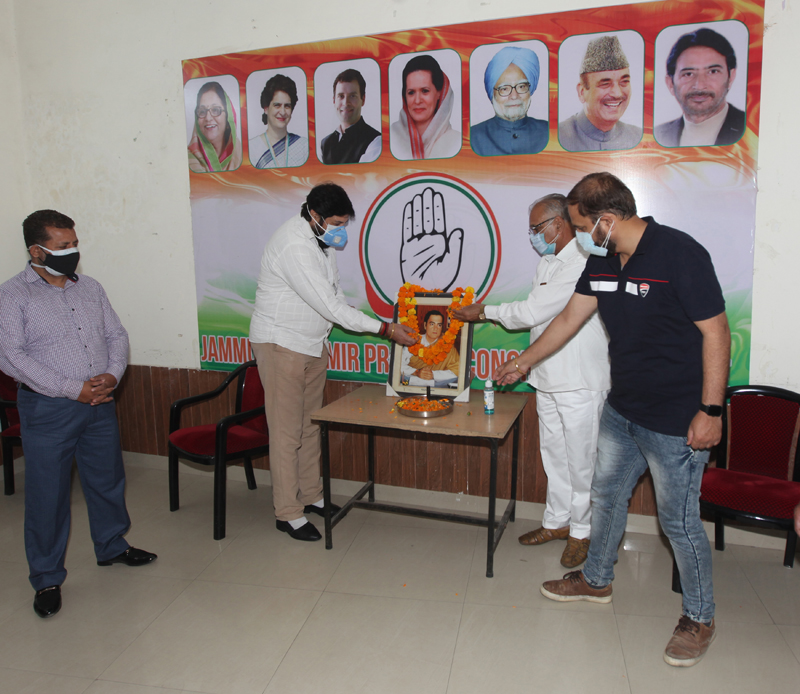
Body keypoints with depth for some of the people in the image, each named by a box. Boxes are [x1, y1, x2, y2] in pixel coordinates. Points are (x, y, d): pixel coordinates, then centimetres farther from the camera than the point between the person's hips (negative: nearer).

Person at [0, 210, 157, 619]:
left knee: (107, 479, 17)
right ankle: (47, 579, 22)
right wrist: (74, 389, -19)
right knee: (47, 494, 4)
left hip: (100, 403, 5)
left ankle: (111, 547, 38)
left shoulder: (90, 288, 9)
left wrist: (113, 374, -10)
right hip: (47, 409, -5)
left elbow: (116, 334, 10)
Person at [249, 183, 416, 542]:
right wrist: (384, 328, -23)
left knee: (310, 424, 15)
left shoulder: (321, 239, 6)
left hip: (312, 343, 9)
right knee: (287, 429, -2)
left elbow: (333, 295, 14)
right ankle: (288, 513, 8)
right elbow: (329, 305, -26)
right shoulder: (294, 246, -24)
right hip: (281, 344, -9)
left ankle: (311, 496, 28)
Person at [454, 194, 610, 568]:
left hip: (580, 382, -9)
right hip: (548, 376, 9)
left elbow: (533, 311, -19)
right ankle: (557, 521, 31)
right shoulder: (548, 262, 13)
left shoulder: (582, 264, -19)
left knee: (580, 459, 3)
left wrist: (484, 311, -8)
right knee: (553, 454, 16)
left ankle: (581, 531, 20)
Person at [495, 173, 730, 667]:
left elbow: (716, 332, -18)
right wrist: (522, 363, 20)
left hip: (676, 420, -7)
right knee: (607, 496, 19)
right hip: (622, 409, 8)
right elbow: (569, 319, 14)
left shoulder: (679, 253, -19)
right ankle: (596, 580, 42)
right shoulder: (602, 261, 3)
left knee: (679, 519, 5)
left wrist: (711, 410, -19)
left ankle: (701, 617, 29)